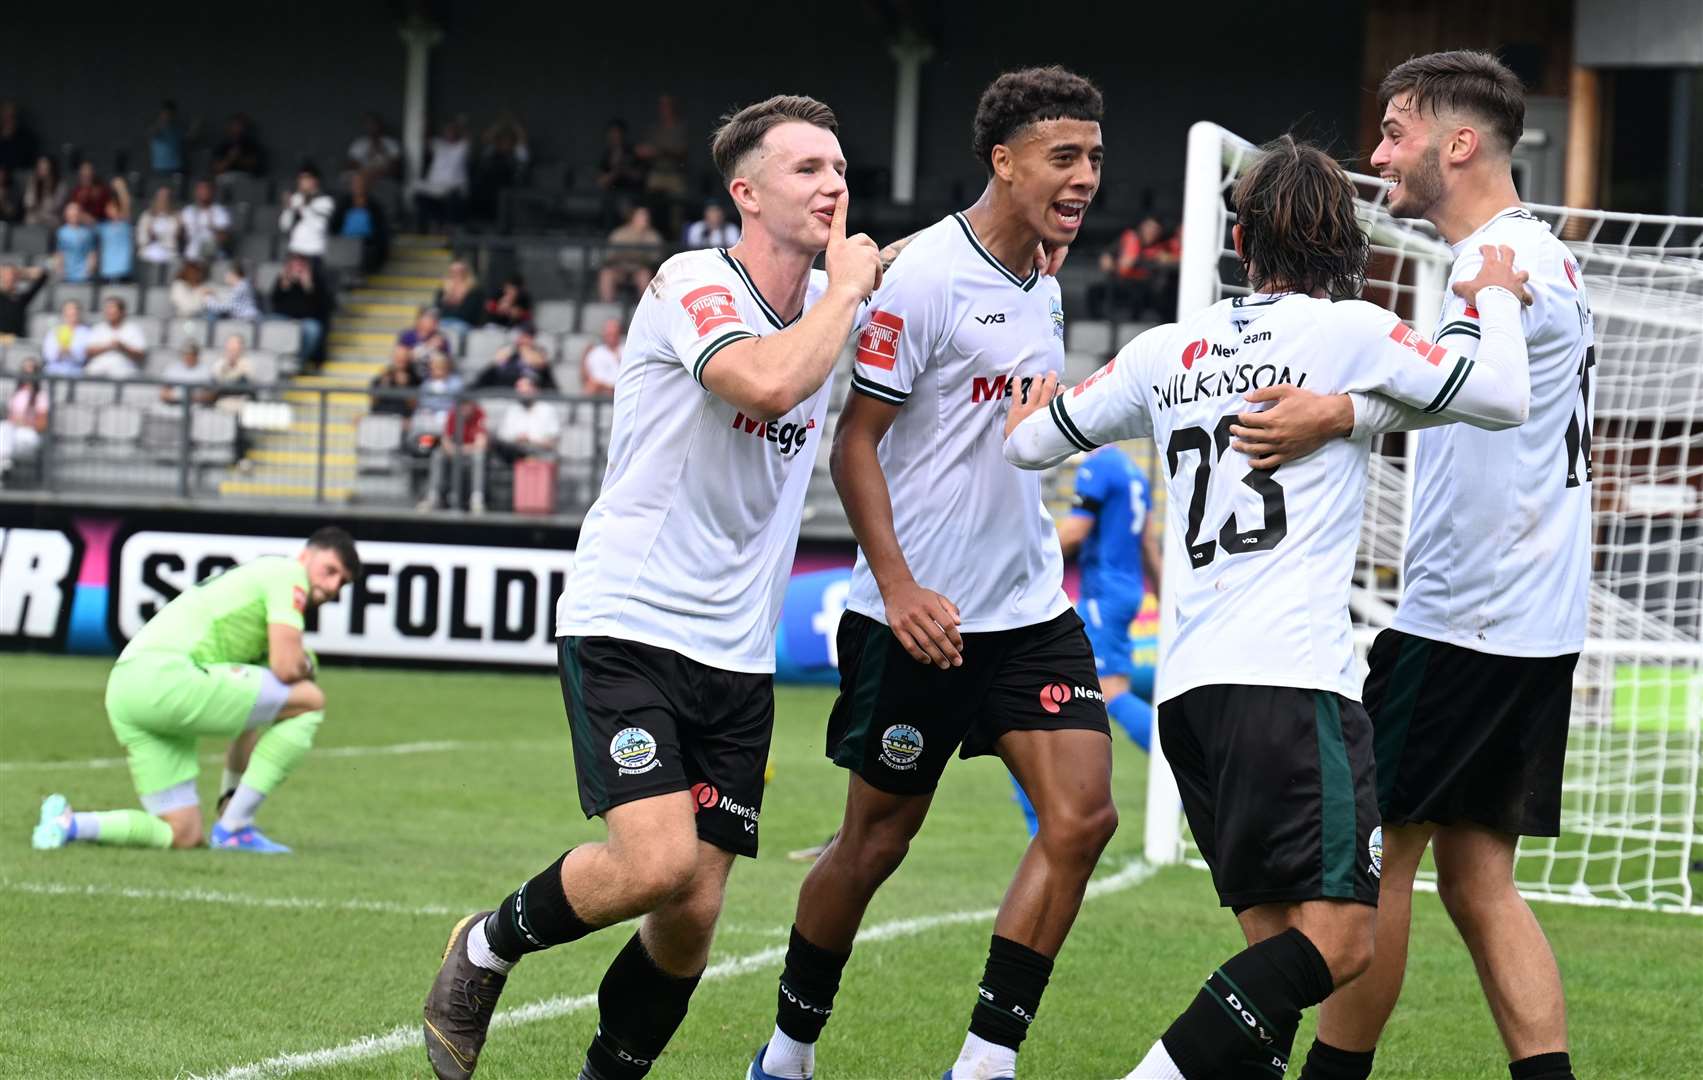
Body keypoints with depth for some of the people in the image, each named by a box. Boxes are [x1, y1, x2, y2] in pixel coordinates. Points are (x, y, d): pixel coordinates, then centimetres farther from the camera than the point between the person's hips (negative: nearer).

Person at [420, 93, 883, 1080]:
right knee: (657, 861, -22)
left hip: (738, 659, 6)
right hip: (629, 622, -6)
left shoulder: (834, 300, 9)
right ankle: (489, 946, 6)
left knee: (694, 911, -1)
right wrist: (848, 285, -17)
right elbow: (767, 380, -33)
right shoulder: (692, 285, -13)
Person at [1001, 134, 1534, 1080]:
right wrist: (1498, 299, 19)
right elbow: (1504, 398, 1)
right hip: (1291, 681, -7)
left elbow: (1029, 441, 26)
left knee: (1278, 950, 7)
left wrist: (1038, 388, 48)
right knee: (1340, 938, -13)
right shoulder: (1348, 331, 1)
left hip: (1188, 684, 7)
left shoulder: (1168, 349, 16)